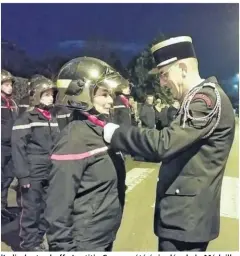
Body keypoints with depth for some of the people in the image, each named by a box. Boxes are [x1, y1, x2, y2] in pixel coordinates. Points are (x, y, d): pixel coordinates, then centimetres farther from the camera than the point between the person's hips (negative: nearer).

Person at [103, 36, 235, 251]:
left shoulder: (208, 98, -18)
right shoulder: (198, 99, 13)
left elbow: (164, 143, -28)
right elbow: (175, 145, 12)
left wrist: (116, 134, -16)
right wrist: (126, 143, 1)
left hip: (186, 217, -9)